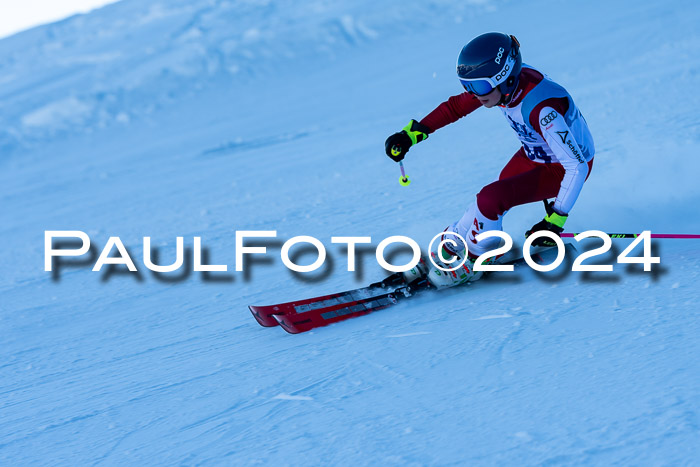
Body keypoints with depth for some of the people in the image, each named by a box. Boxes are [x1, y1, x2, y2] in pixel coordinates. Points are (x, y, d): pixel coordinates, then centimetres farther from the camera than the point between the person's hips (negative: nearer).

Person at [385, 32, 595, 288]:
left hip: (563, 168, -8)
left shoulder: (541, 108, -38)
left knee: (491, 200, -21)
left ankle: (468, 261, 0)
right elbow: (455, 106, 0)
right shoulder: (505, 82, -17)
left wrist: (556, 219, -35)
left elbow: (577, 165, -34)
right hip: (533, 154, 8)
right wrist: (412, 133, -5)